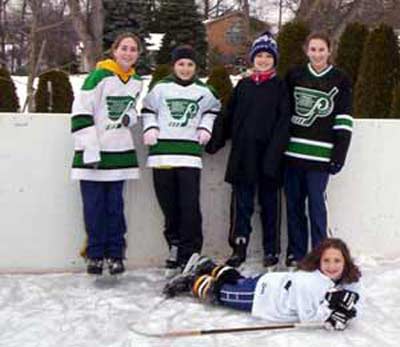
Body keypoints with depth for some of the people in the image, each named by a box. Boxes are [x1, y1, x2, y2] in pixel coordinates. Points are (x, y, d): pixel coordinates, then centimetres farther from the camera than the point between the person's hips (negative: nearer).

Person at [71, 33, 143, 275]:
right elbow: (81, 113, -13)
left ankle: (115, 254, 15)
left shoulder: (137, 82, 8)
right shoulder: (100, 77, -11)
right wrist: (90, 150, -17)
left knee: (115, 205, 6)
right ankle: (95, 255, 13)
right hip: (93, 152, -4)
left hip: (120, 152, 5)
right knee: (94, 207, 0)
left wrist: (129, 117, 1)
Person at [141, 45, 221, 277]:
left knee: (190, 207, -9)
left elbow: (212, 110, 25)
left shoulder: (204, 91, 8)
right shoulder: (161, 88, 6)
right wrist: (150, 127, 2)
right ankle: (175, 248, 19)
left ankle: (189, 255, -3)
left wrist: (205, 128, 10)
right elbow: (148, 109, 18)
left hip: (190, 154, 0)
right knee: (169, 207, 4)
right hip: (162, 153, 1)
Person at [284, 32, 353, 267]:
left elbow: (344, 122, -1)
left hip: (320, 154, -3)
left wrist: (339, 156, -7)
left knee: (316, 203, -4)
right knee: (294, 204, 7)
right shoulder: (294, 76, 10)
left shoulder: (340, 81, 3)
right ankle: (296, 254, 17)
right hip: (293, 151, 3)